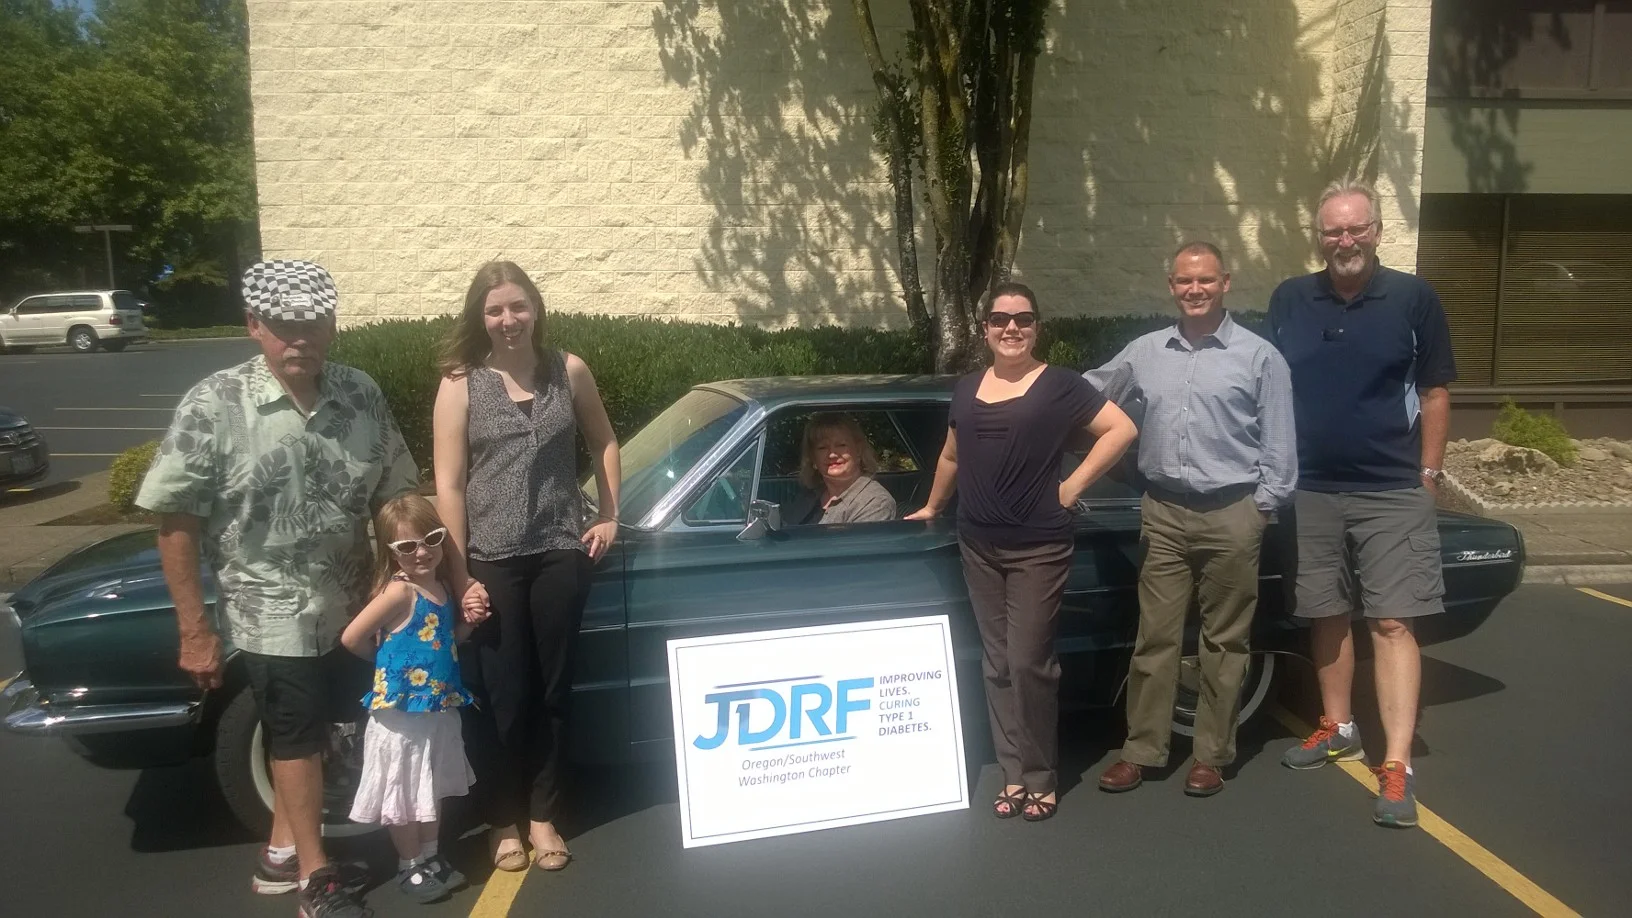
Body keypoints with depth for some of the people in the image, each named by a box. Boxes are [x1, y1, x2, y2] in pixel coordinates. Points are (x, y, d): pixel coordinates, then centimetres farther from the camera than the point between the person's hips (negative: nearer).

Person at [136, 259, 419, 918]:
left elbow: (394, 496, 5)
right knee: (295, 738, 9)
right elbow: (175, 520, -12)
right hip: (272, 613, -4)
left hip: (351, 608, 4)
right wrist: (195, 630, -12)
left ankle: (282, 851, 39)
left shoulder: (362, 395, -4)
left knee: (310, 731, 18)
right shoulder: (213, 407, -15)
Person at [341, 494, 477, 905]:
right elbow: (351, 638, -18)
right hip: (401, 711, -8)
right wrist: (388, 661, -1)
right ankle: (409, 867, 22)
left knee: (431, 789, 20)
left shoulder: (441, 586, 3)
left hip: (438, 708, 8)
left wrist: (470, 620, -4)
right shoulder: (399, 591, -20)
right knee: (403, 793, 7)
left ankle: (431, 857, 34)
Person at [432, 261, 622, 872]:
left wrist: (609, 515, 9)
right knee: (501, 696, 5)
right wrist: (459, 575, -10)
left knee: (552, 690, 10)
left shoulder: (569, 371, 3)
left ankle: (544, 816, 25)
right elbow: (448, 485, -6)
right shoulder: (461, 385, -4)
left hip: (561, 553, 2)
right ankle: (504, 821, 23)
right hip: (492, 561, -2)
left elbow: (603, 443, 17)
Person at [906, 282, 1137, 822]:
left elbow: (1122, 429, -9)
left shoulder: (1058, 386, -4)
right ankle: (1015, 774, 18)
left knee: (1029, 664, -5)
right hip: (979, 547, 5)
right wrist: (933, 506, 32)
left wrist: (1073, 486, -11)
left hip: (1039, 548, -5)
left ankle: (1041, 778, 11)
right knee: (997, 665, 9)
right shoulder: (966, 390, 12)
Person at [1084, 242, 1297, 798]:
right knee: (1155, 637, 6)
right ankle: (1142, 749, 15)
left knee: (1224, 641, 7)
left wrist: (1262, 507, -4)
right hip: (1163, 513, 3)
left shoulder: (1260, 356, -1)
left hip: (1231, 516, -2)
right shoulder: (1145, 352, 9)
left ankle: (1212, 755, 18)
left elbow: (1279, 443, 0)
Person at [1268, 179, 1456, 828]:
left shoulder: (1413, 298, -2)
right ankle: (1338, 728, 31)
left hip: (1393, 492, -3)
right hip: (1311, 491, 3)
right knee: (1327, 616, 14)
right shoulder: (1289, 301, 4)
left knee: (1392, 623, -6)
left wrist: (1429, 474, -1)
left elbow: (1435, 392, 3)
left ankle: (1396, 765, -4)